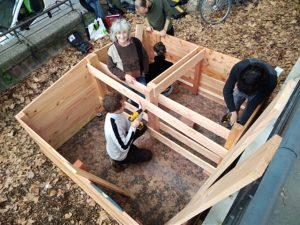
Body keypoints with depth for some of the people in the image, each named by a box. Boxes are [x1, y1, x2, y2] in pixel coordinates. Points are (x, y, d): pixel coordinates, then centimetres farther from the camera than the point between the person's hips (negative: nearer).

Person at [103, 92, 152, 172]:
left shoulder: (114, 114, -17)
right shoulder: (114, 128, -43)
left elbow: (128, 125, -4)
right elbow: (124, 147, -34)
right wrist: (133, 127, -34)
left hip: (121, 140, 8)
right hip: (119, 155, -7)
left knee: (143, 127, 10)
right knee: (148, 154, 8)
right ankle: (118, 161, 10)